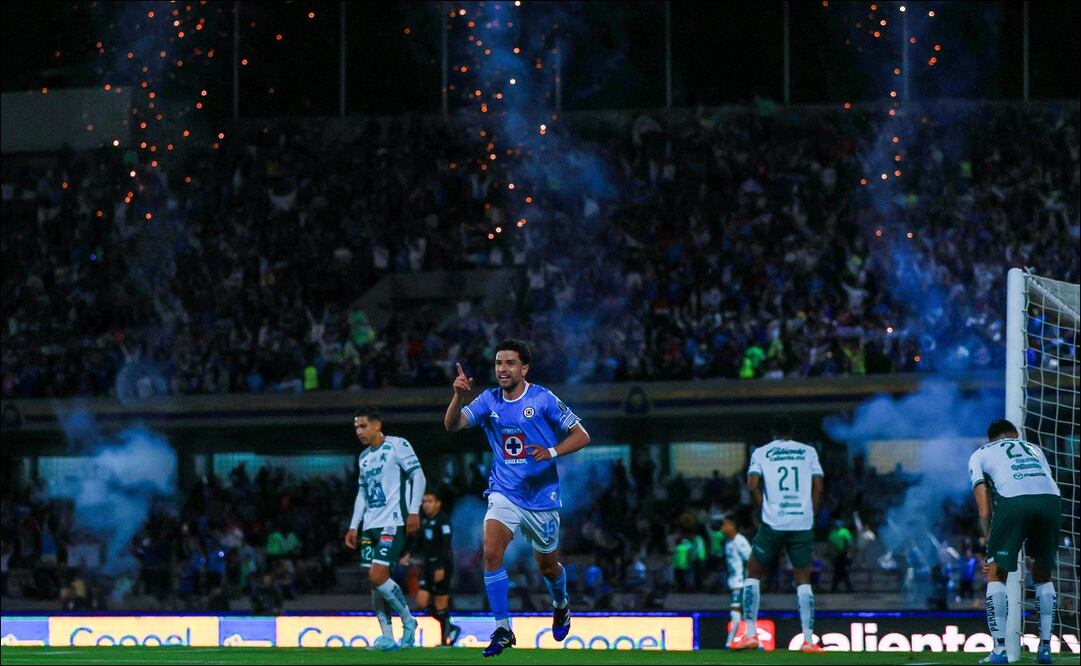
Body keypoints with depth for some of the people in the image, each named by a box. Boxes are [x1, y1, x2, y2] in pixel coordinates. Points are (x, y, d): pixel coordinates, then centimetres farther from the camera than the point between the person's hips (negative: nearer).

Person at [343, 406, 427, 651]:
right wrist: (354, 526, 19)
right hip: (370, 526, 8)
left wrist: (414, 511, -17)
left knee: (378, 576, -17)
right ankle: (387, 637, 5)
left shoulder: (397, 446, -4)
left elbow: (418, 475, -9)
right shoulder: (364, 457, 19)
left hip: (393, 523, -8)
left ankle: (408, 621, 1)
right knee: (374, 580, 2)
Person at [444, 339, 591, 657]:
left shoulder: (543, 399, -10)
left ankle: (561, 605, 49)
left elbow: (581, 436, -8)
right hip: (504, 493, 2)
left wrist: (551, 452, -26)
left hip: (541, 496, -2)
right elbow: (452, 425, -12)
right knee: (491, 552, -22)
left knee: (547, 566, 14)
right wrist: (459, 394, -30)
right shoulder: (489, 400, -1)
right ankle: (502, 629, -17)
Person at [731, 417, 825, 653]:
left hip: (773, 522, -1)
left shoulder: (761, 453, 6)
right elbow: (818, 486, 4)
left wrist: (759, 510, 8)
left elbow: (752, 484, -6)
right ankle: (808, 640, -3)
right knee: (803, 580, 7)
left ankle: (751, 634, 3)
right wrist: (811, 514, 13)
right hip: (802, 523, 1)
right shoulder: (808, 452, 11)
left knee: (753, 572, 12)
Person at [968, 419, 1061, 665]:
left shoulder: (979, 455, 27)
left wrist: (991, 548, 17)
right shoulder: (1033, 449, 37)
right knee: (1043, 574, 21)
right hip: (1051, 498, 3)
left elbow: (985, 510, 17)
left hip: (1014, 499, -3)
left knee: (996, 574, 10)